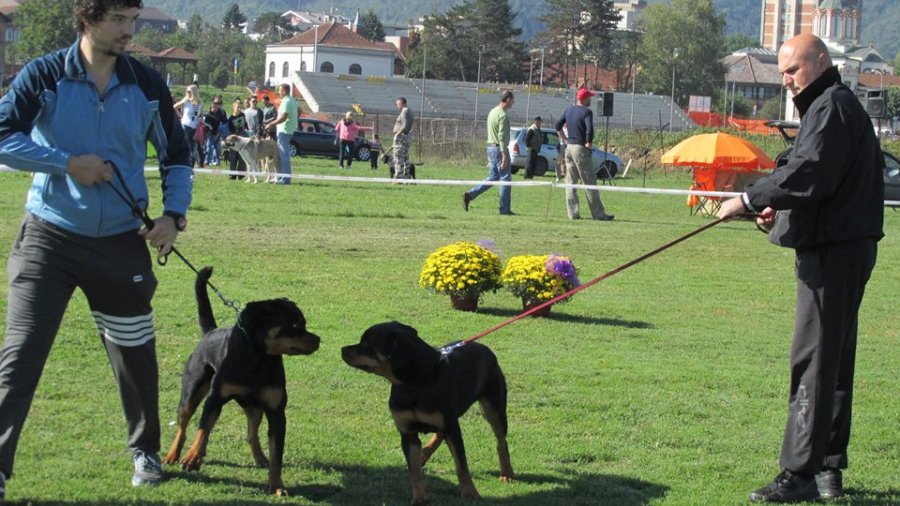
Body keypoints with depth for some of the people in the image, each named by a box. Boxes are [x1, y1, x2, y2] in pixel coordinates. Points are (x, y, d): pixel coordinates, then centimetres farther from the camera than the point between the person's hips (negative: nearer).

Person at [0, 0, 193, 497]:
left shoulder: (147, 85, 3)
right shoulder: (44, 75, -6)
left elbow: (177, 155, 13)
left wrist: (174, 213, -1)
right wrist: (67, 163, -17)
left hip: (121, 242, 3)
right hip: (49, 237, -3)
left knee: (136, 355, 12)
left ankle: (145, 451, 35)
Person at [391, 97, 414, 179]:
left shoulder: (404, 112, -14)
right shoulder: (409, 112, 16)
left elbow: (405, 125, -25)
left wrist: (397, 133, -18)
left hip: (400, 136, -10)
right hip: (407, 137, 10)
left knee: (398, 158, -10)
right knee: (405, 158, 11)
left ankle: (398, 177, -14)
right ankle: (406, 177, 12)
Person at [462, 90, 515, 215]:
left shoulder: (492, 112, 14)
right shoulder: (502, 115, -16)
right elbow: (502, 137, -21)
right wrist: (504, 156, -23)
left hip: (491, 148, 9)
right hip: (499, 149, -9)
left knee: (493, 177, 13)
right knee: (505, 179, 0)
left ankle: (469, 195, 1)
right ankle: (505, 209, 4)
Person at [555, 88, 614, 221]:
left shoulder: (569, 110, 10)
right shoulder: (586, 112, -12)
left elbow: (558, 126, 15)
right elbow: (589, 129, -24)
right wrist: (589, 143, -11)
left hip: (569, 148, 7)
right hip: (581, 150, -7)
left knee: (570, 182, 9)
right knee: (589, 182, -3)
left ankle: (573, 213, 8)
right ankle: (598, 214, -1)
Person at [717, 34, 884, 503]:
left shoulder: (833, 107, -13)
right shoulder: (829, 105, 20)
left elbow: (810, 172, -25)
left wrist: (750, 198, -21)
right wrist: (779, 209, 7)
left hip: (834, 253, -11)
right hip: (839, 248, 11)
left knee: (813, 362, -10)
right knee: (833, 360, 14)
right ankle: (828, 468, 21)